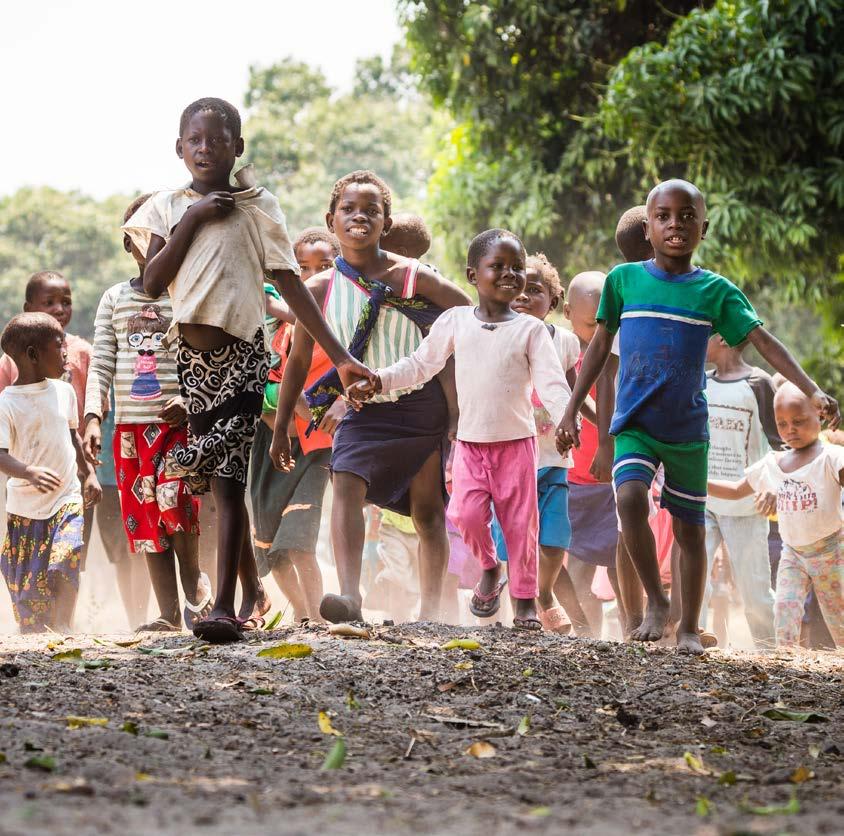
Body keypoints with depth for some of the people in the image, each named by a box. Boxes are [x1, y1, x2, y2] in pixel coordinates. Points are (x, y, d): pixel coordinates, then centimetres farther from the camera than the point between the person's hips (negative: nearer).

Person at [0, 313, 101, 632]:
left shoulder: (64, 391, 3)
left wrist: (89, 473, 17)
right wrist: (29, 473, -40)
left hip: (67, 498, 2)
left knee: (66, 562, -20)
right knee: (28, 582, 4)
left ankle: (63, 630, -18)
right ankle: (33, 638, 21)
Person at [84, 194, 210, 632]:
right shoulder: (114, 299, 13)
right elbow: (101, 365, 10)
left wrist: (191, 402, -17)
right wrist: (93, 416, -2)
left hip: (179, 420, -4)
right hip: (130, 425, 4)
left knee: (173, 501, -21)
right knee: (145, 519, 3)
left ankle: (195, 583, 4)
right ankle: (169, 613, 9)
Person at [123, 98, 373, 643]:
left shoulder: (258, 206, 2)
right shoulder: (168, 208, 8)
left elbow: (291, 285, 0)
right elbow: (153, 283, -3)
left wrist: (341, 357, -5)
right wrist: (191, 220, -9)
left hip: (242, 354, -4)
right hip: (192, 356, 4)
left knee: (227, 476, -13)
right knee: (223, 481, 12)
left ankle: (225, 607, -17)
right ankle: (253, 588, 27)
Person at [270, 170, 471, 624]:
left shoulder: (412, 276, -6)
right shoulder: (320, 289, -1)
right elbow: (298, 360, 8)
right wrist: (280, 428, 11)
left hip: (423, 404, 0)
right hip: (363, 410, 0)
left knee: (428, 509, 3)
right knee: (346, 484, -24)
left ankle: (430, 609, 14)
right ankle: (349, 595, -36)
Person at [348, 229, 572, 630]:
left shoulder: (530, 329, -2)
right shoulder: (455, 322, 3)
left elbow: (551, 383, -9)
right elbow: (420, 364, 11)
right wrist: (377, 381, 0)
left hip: (517, 442, -1)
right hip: (470, 442, 1)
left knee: (520, 521, 1)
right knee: (468, 515, -13)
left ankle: (524, 600, 14)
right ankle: (489, 568, 16)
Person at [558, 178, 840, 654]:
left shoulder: (716, 291, -1)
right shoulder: (624, 279, 0)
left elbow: (764, 341, -8)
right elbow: (600, 347, 6)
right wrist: (572, 411, 3)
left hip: (688, 430, 1)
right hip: (635, 425, -1)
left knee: (691, 528, 6)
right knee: (630, 498, -25)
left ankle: (689, 629, 20)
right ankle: (656, 601, -8)